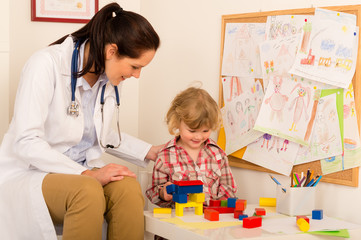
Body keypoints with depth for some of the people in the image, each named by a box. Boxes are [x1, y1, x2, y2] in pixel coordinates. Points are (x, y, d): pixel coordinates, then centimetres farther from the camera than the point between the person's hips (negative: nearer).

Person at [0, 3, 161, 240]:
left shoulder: (110, 78, 3)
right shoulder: (47, 64, -18)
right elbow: (26, 142, -22)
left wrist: (150, 151, 11)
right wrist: (87, 174, -27)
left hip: (83, 171, 6)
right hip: (29, 173, -6)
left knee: (128, 187, -28)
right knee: (88, 191, -38)